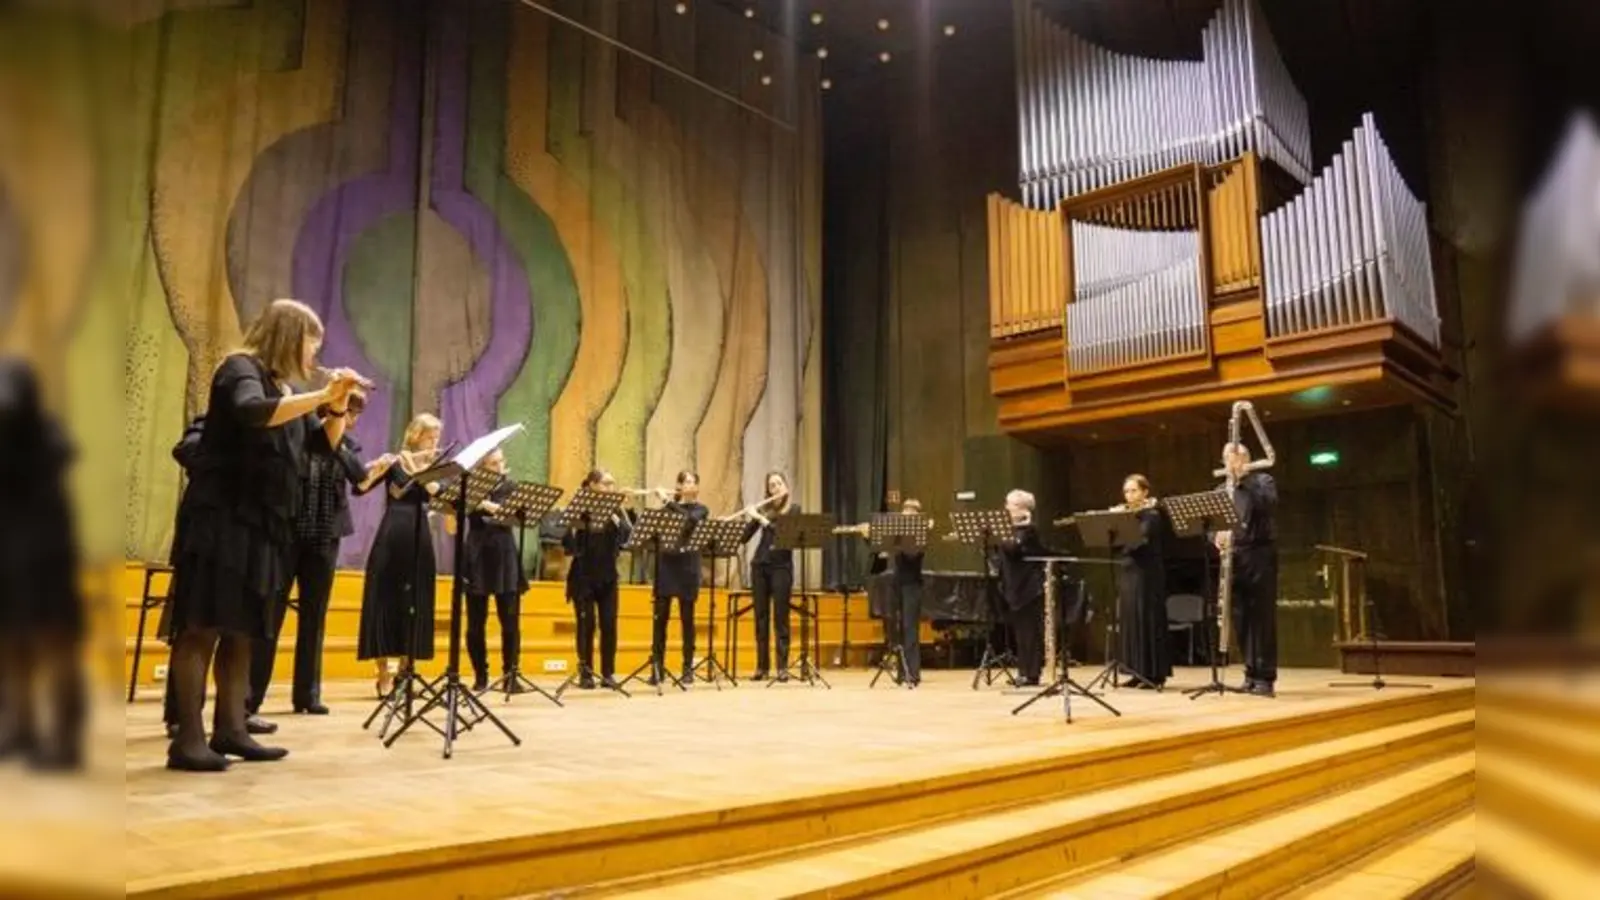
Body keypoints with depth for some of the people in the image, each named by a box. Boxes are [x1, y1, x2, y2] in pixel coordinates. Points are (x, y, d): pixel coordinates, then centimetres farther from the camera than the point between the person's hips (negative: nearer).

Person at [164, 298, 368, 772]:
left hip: (262, 522, 9)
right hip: (221, 516, -8)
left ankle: (230, 729, 12)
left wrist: (339, 404, 2)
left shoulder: (285, 388, 17)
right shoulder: (240, 369, -6)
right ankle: (188, 738, -6)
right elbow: (253, 413, -29)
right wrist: (322, 394, -27)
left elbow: (327, 442, 19)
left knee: (242, 631, 8)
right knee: (202, 628, -8)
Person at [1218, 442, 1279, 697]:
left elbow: (1269, 505, -18)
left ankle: (1266, 677, -2)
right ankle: (1251, 674, 13)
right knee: (1241, 619, 5)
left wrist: (1244, 481, -20)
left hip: (1260, 554, -5)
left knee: (1262, 617, -5)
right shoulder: (1221, 490, 16)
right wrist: (1217, 535, -12)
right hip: (1234, 558, 5)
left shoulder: (1262, 481, 2)